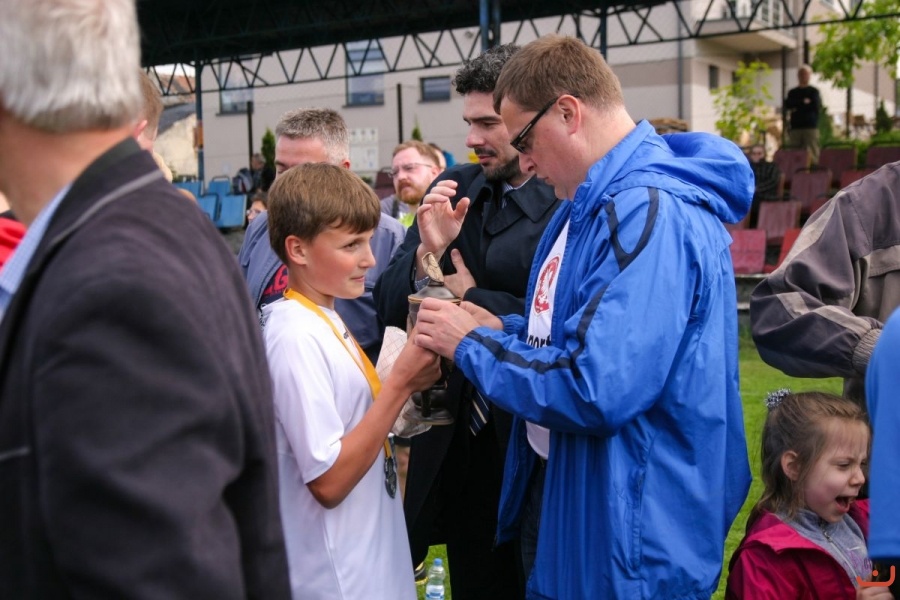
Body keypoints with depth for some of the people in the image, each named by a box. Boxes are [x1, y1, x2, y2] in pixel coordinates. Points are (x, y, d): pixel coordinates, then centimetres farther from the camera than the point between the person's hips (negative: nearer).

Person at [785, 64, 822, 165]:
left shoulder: (813, 91, 9)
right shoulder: (792, 92, 17)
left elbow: (816, 106, -6)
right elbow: (787, 105, 1)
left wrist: (796, 107, -1)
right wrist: (803, 102, -5)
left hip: (811, 127, -3)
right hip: (795, 127, 3)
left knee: (812, 155, -11)